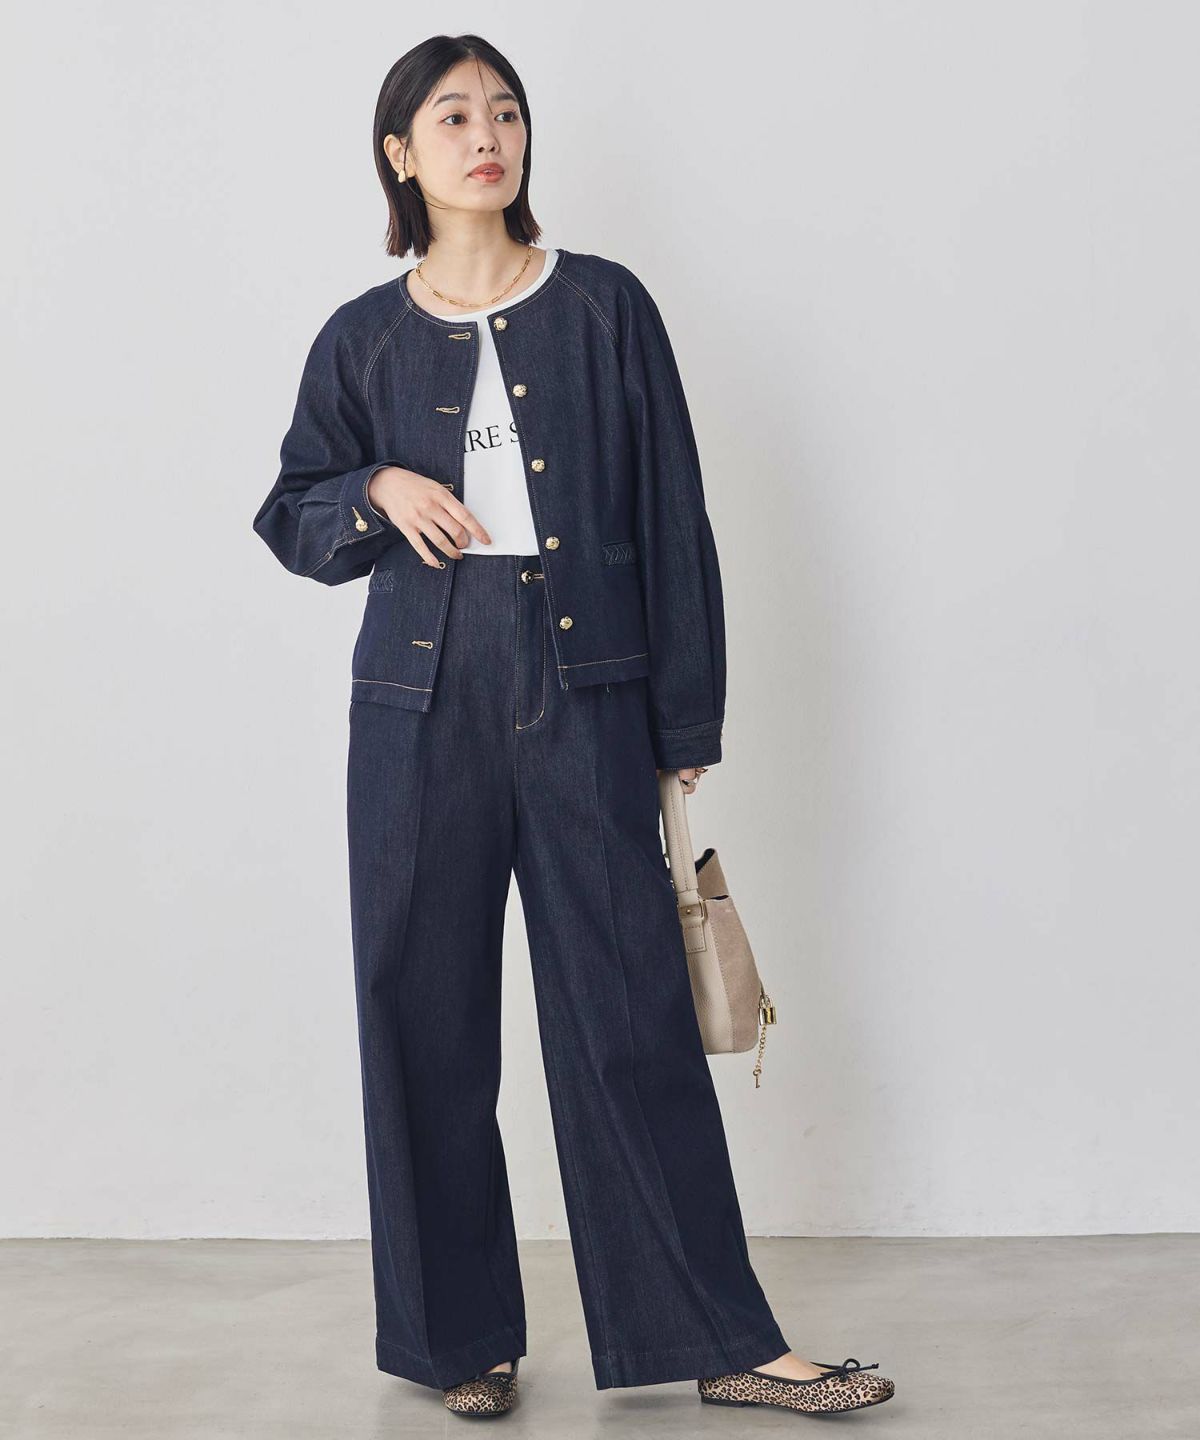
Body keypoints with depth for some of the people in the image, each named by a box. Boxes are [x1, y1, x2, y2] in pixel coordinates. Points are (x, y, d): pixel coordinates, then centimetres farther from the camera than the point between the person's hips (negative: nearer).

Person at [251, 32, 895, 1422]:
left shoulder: (606, 309, 5)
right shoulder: (363, 339, 9)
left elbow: (672, 521, 5)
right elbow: (289, 514, 17)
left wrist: (686, 722, 1)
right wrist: (378, 492, -5)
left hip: (585, 704, -1)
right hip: (421, 706, 2)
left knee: (632, 1016, -1)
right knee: (426, 1020, 5)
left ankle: (718, 1342, 10)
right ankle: (462, 1337, 21)